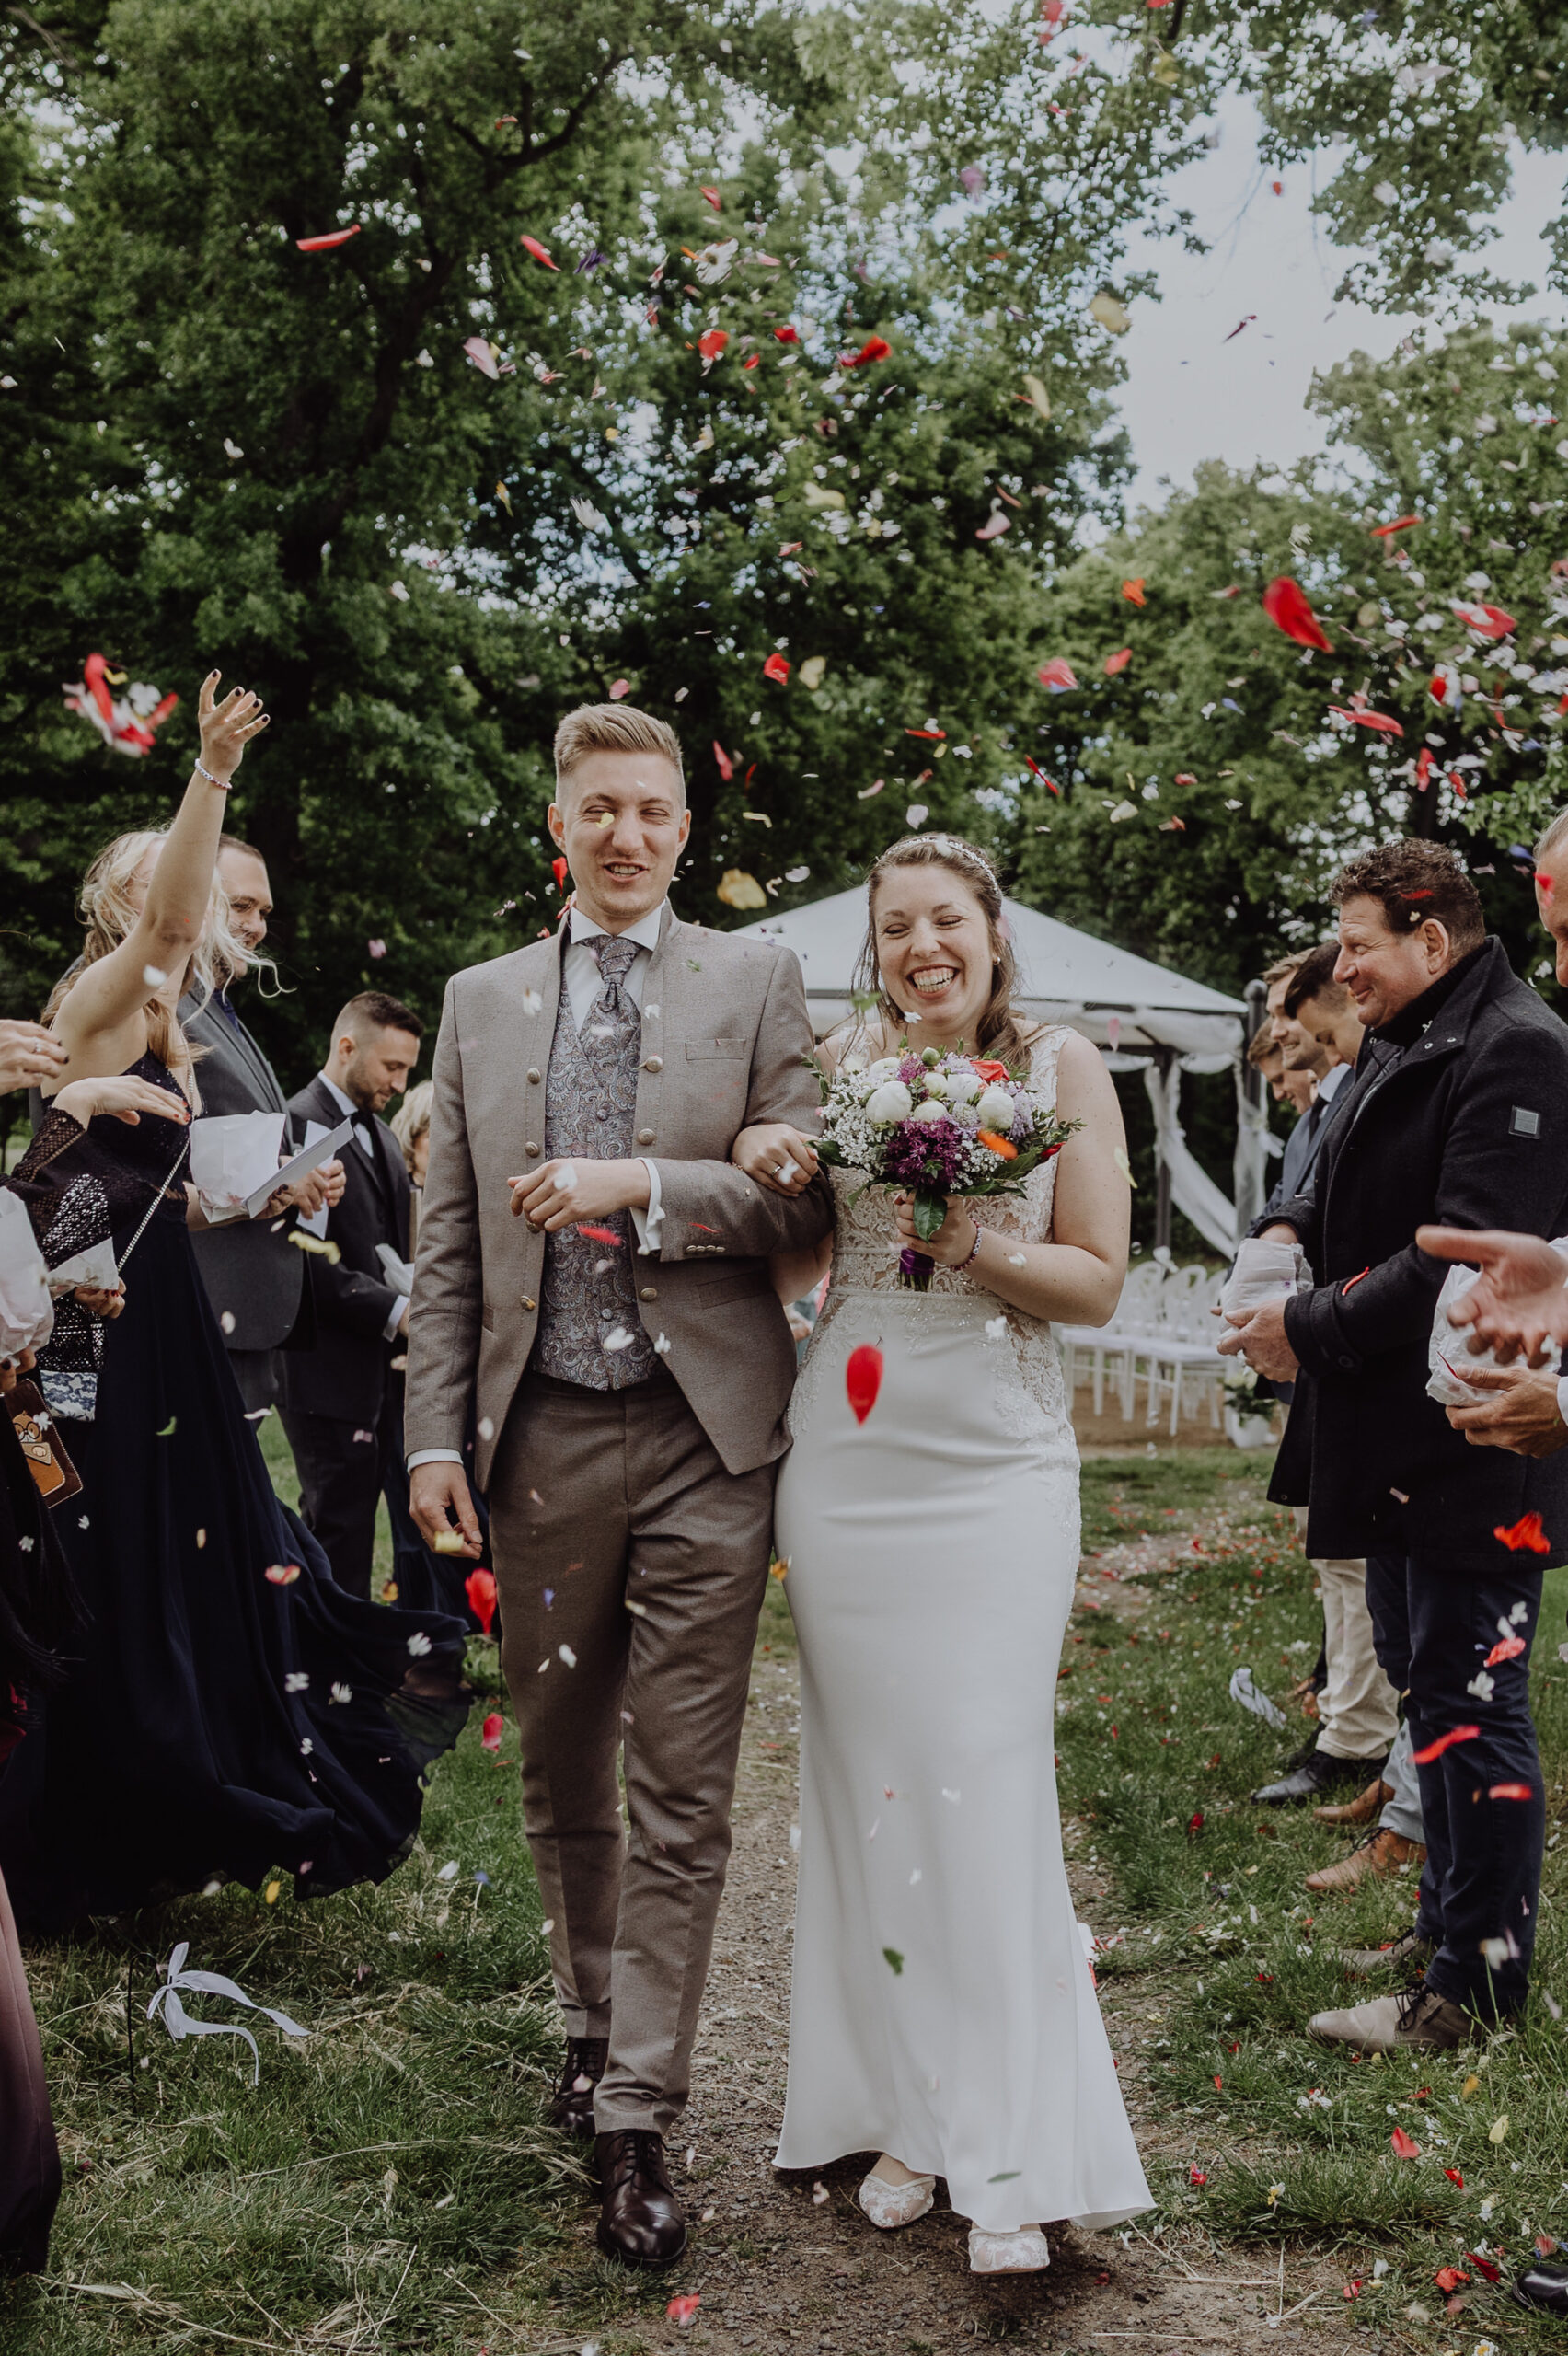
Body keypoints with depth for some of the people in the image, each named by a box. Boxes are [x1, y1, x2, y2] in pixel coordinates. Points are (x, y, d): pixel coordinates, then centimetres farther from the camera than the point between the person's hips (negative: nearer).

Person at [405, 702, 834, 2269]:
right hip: (539, 1439, 3)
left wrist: (639, 1183, -15)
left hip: (700, 1439, -3)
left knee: (681, 1796, 0)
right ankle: (590, 2024, 36)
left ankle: (636, 2123, 8)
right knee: (561, 1778, 16)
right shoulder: (480, 1003, 11)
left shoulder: (758, 983, 4)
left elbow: (806, 1199, -3)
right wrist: (437, 1432, 2)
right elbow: (447, 1246, 9)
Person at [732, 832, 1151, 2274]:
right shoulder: (841, 1065, 5)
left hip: (999, 1466, -2)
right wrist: (763, 1171, -5)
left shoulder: (1064, 1069, -1)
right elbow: (790, 1264, 15)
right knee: (866, 1778, 7)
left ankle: (1010, 2157, 7)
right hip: (847, 1458, 3)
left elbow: (1098, 1282, -1)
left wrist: (978, 1245, -17)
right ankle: (906, 2111, 21)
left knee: (988, 1784, -4)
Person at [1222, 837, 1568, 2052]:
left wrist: (1311, 1328, -17)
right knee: (1424, 1681, 19)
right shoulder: (1401, 1046, 14)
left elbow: (1467, 1255, -24)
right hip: (1399, 1439, 10)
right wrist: (1295, 1226, 4)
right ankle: (1456, 1922, 34)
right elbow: (1356, 1179, 26)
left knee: (1470, 1701, -3)